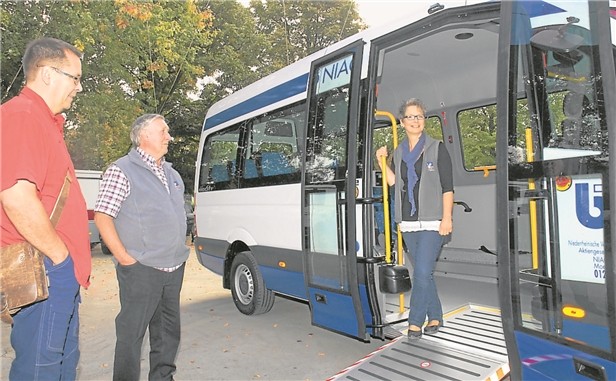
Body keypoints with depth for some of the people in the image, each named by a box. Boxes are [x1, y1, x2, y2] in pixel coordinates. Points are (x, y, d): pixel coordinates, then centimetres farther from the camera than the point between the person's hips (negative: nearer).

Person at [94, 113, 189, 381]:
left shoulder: (171, 174, 15)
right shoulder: (122, 170, -8)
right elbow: (102, 216, -13)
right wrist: (124, 257, -15)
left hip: (174, 268, 8)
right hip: (141, 269, -7)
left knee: (168, 331, 17)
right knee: (131, 334, 1)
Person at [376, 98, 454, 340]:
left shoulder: (437, 148, 1)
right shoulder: (399, 152, 14)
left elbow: (447, 187, -3)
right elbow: (394, 182, 9)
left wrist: (447, 218, -10)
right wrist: (381, 161, 1)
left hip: (432, 222, -5)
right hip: (408, 223, 5)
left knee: (422, 272, -9)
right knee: (422, 273, 11)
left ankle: (415, 322, 1)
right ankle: (435, 318, 24)